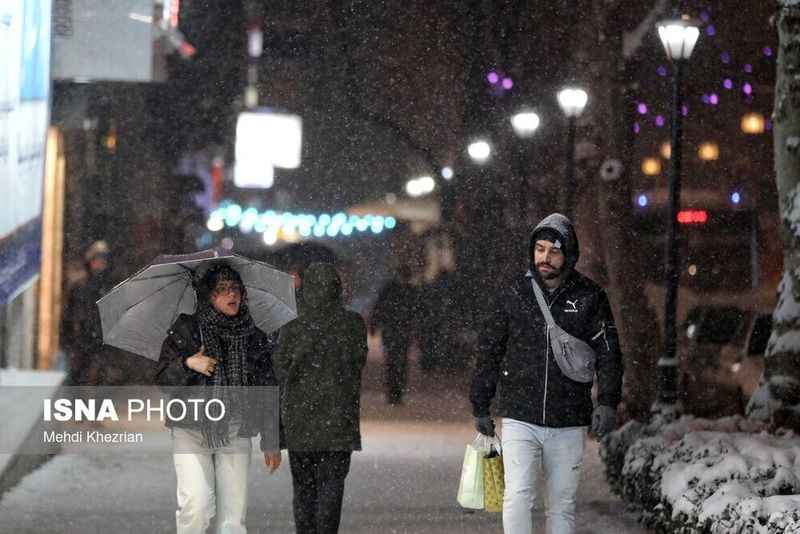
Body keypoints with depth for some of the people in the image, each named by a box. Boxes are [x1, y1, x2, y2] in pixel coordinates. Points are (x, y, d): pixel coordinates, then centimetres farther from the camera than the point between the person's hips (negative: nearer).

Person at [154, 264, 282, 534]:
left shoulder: (254, 337, 7)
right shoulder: (186, 329, 1)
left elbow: (266, 390, 12)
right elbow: (162, 380, 1)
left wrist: (270, 441, 9)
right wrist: (187, 365, -18)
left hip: (236, 434, 2)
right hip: (192, 431, -2)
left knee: (234, 512, -2)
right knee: (197, 505, -18)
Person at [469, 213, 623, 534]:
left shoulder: (589, 298, 1)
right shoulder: (512, 294, 2)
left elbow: (608, 353, 1)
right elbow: (488, 352, 9)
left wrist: (608, 402, -14)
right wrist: (480, 408, 9)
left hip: (569, 425, 1)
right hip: (519, 420, -1)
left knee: (562, 505, 9)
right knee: (517, 496, -14)